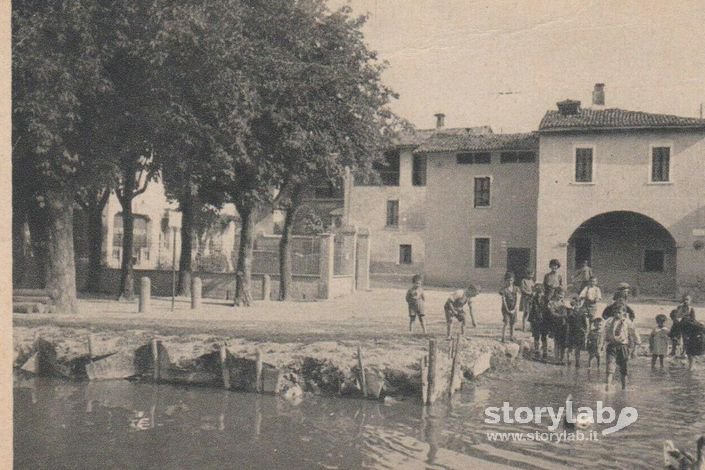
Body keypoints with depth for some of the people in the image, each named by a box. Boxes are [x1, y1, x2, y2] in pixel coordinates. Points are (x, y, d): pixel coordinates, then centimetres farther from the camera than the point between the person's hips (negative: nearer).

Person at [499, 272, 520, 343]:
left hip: (513, 309, 3)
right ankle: (503, 338, -12)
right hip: (506, 309, -3)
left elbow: (517, 300, 0)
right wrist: (507, 310, -14)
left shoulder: (516, 289, 4)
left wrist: (514, 309, -10)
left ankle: (511, 337, 20)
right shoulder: (504, 289, -6)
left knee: (512, 324, 9)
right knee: (506, 322, -14)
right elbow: (504, 300, -9)